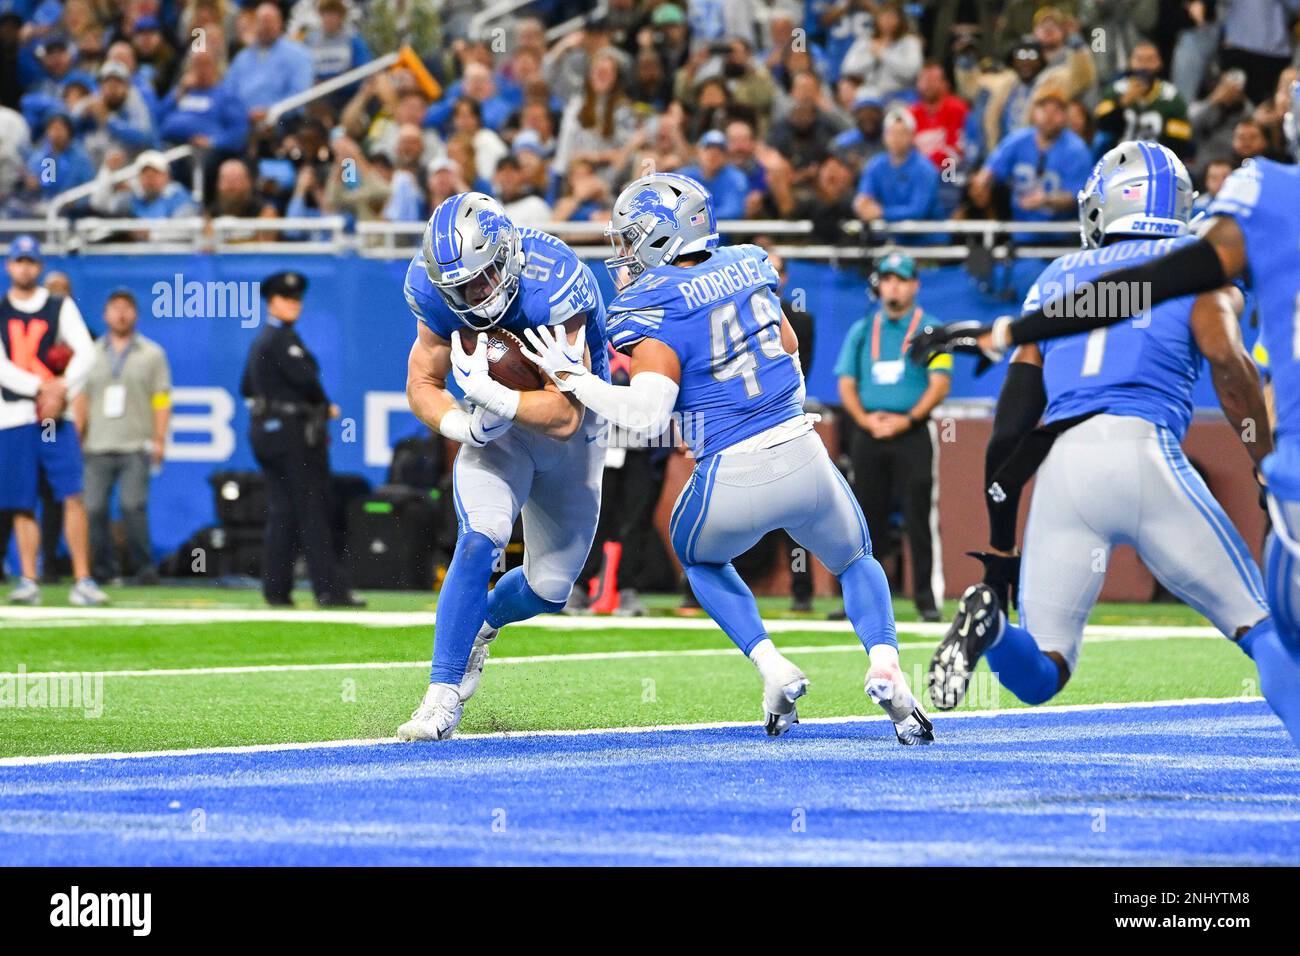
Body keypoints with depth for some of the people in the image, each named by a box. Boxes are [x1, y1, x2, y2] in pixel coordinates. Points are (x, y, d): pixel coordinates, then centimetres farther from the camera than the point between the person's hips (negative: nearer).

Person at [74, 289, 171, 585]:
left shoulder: (152, 354, 10)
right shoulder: (91, 354, 15)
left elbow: (162, 400, 5)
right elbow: (80, 398, 14)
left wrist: (159, 440, -5)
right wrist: (78, 438, 4)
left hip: (136, 448, -3)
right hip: (97, 448, 3)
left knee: (133, 506, -14)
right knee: (94, 508, -4)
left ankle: (144, 568, -7)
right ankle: (102, 569, 7)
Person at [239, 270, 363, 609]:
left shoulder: (260, 340, 18)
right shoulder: (283, 338, -12)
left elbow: (246, 388, 24)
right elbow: (306, 378, -20)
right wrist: (326, 408, -4)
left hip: (265, 430, 10)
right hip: (294, 433, -10)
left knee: (281, 513, 9)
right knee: (312, 513, -9)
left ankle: (276, 589, 6)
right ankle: (329, 590, -11)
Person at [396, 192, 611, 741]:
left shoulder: (553, 287, -35)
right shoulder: (435, 287, -20)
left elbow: (564, 415, -34)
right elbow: (422, 385, -9)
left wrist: (487, 394, -46)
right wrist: (465, 426, -28)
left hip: (570, 428, -1)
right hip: (497, 427, 1)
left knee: (548, 588, 4)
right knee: (479, 541, -24)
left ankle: (483, 623, 39)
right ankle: (442, 696, -19)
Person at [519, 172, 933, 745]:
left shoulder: (658, 308, -11)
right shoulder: (748, 268, 7)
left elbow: (645, 415, -21)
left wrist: (573, 377, -12)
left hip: (731, 478, -4)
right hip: (804, 458, 4)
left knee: (701, 557, 30)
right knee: (855, 562, 27)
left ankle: (773, 669, 11)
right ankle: (884, 665, -2)